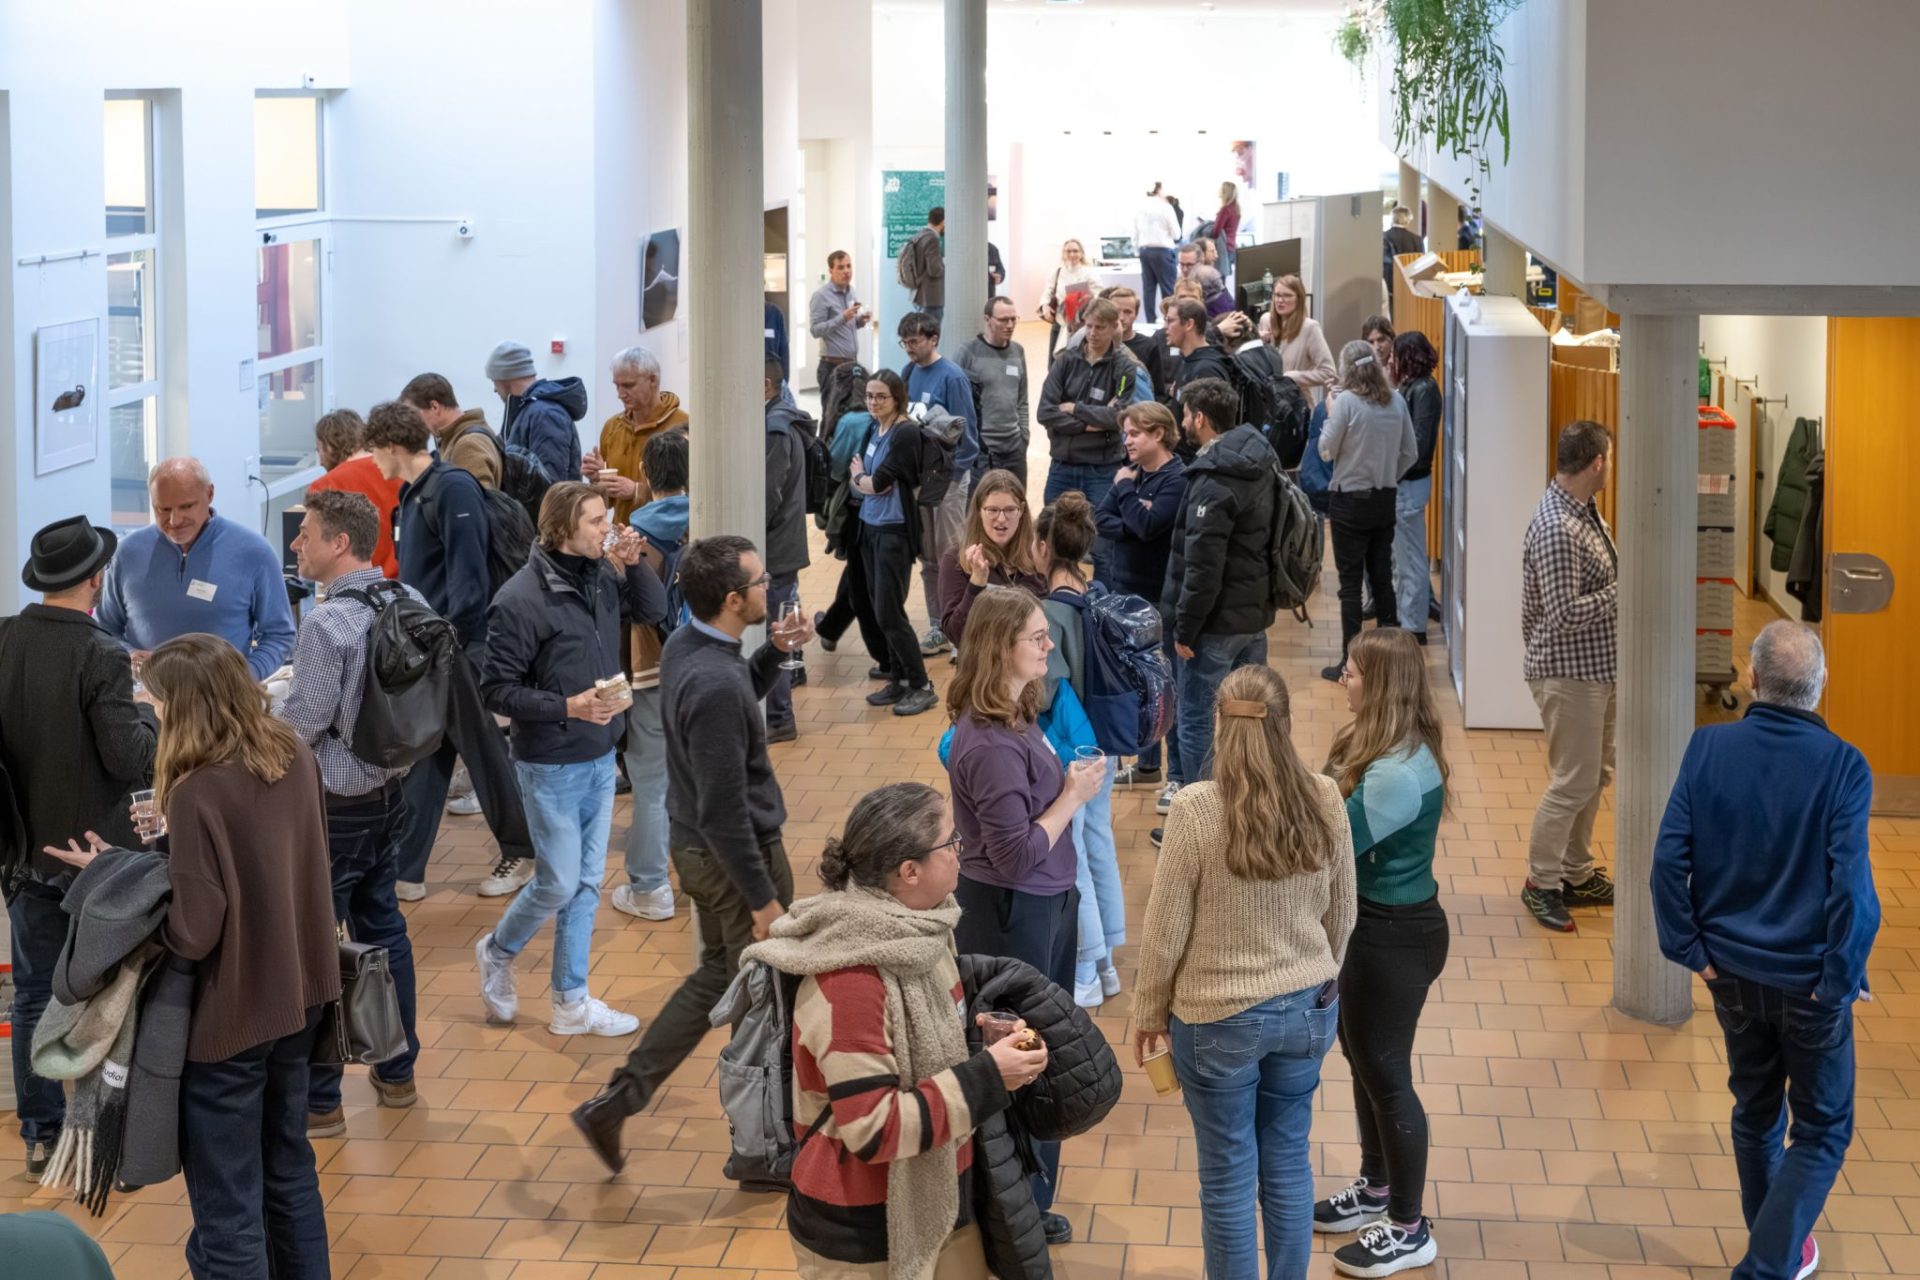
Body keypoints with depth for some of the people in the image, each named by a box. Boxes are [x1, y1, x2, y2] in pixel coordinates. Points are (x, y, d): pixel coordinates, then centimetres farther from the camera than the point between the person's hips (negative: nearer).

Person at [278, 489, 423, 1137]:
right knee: (383, 929, 21)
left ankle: (318, 1102, 10)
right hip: (388, 795, 8)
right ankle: (397, 1072, 32)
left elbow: (302, 724, -21)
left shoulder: (326, 622, -23)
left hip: (333, 809, -8)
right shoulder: (407, 602, 0)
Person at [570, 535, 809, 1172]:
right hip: (737, 857, -9)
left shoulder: (685, 644, -1)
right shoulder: (715, 687, -31)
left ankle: (616, 1103, 23)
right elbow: (724, 809, -28)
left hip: (696, 848, 9)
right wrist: (763, 897, -21)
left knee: (717, 975, 23)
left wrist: (774, 651, 1)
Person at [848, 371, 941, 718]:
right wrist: (866, 480, -10)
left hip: (894, 530, -8)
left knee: (889, 613, -8)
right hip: (870, 527, 8)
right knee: (878, 608, 12)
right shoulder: (873, 430, 9)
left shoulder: (906, 434, -16)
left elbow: (878, 483, -18)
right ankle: (899, 679, 22)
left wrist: (860, 477, 1)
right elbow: (856, 477, 10)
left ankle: (922, 686, 1)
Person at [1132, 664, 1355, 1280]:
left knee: (1228, 1177, 10)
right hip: (1307, 1009, 4)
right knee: (1288, 1161, 18)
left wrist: (1149, 1012, 3)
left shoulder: (1195, 809, -20)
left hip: (1219, 1019, -4)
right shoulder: (1325, 800, -9)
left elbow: (1165, 933, -13)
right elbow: (1341, 916, 3)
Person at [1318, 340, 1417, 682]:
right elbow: (1410, 453, 6)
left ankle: (1351, 662, 2)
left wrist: (1330, 417, 4)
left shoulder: (1347, 402, -15)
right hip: (1385, 500, 5)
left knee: (1350, 582, 1)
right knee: (1382, 577, 14)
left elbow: (1326, 451, -10)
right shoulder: (1396, 401, 1)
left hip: (1351, 501, -5)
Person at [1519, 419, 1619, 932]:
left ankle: (1576, 874, 29)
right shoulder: (1557, 529, -25)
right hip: (1568, 672, -10)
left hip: (1596, 668, 10)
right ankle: (1541, 883, 10)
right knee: (1573, 782, -2)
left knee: (1595, 775, 17)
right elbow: (1565, 614, -27)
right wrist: (1627, 591, -21)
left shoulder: (1585, 512, 7)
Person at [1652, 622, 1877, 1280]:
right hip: (1808, 980, -4)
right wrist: (1841, 979, -11)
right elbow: (1850, 884, -22)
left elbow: (1669, 857, -11)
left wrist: (1692, 948, -2)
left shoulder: (1708, 748, -10)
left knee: (1755, 1110, 23)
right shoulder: (1843, 766, -19)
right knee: (1822, 1129, 11)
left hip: (1732, 972, 4)